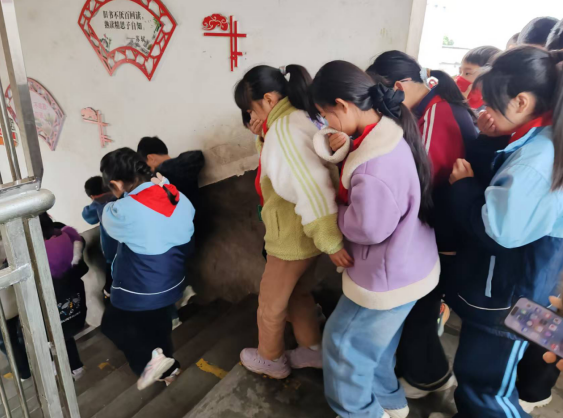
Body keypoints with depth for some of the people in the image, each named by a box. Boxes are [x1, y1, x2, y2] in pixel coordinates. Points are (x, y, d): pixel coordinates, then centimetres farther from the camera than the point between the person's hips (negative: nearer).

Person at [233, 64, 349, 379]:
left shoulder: (284, 128, -25)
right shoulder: (302, 118, 5)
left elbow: (311, 185, -34)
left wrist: (331, 241, -34)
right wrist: (263, 137, 0)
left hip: (293, 236, -9)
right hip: (305, 232, 9)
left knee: (271, 304, 15)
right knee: (299, 293, 26)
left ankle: (271, 360, 38)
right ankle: (314, 351, 42)